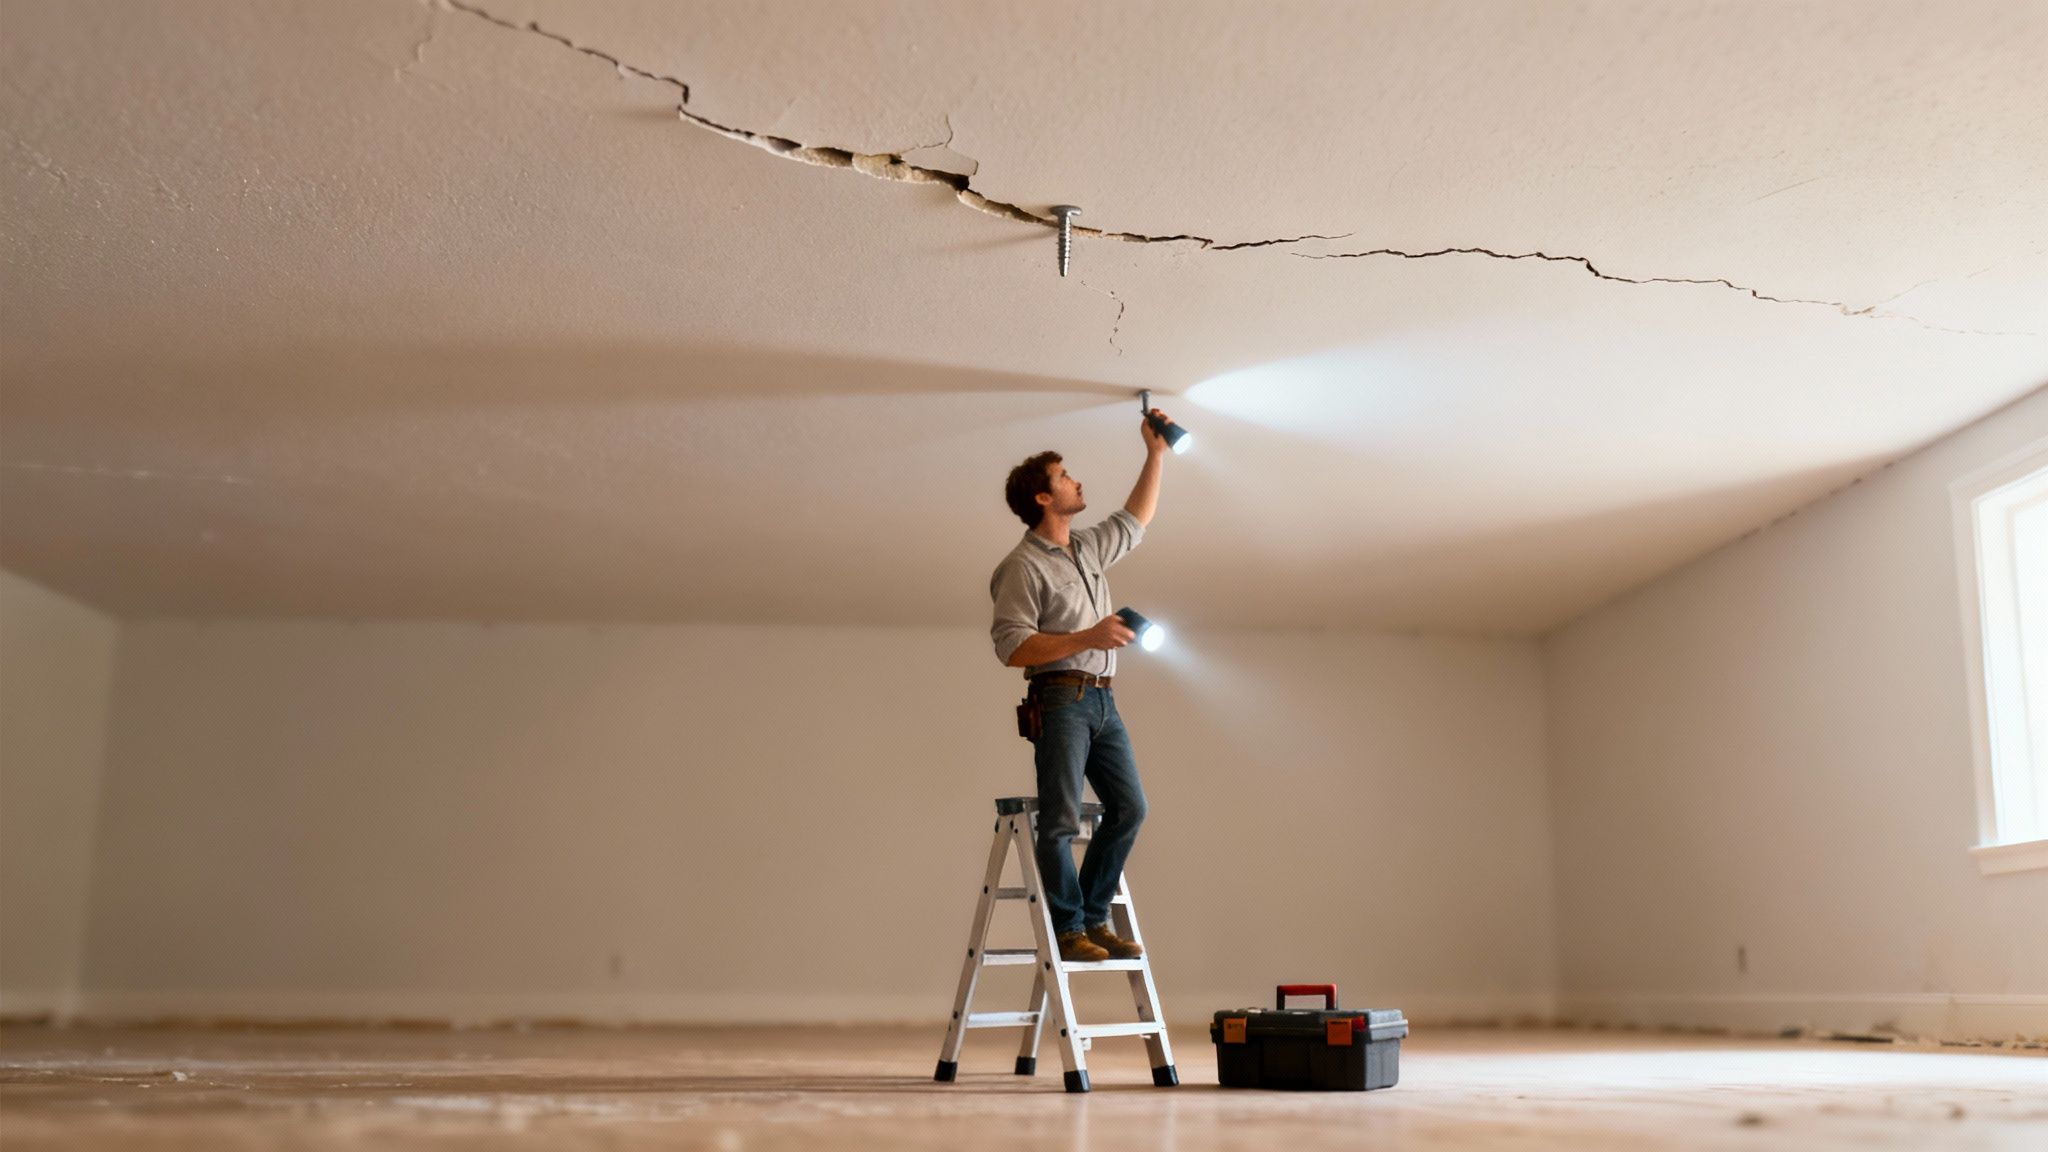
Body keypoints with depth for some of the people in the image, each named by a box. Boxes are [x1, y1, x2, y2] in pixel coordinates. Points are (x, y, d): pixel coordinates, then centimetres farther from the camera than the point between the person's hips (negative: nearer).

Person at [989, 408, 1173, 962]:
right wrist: (1087, 637, -21)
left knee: (1128, 808, 4)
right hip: (1060, 699, -8)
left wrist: (1156, 453, 29)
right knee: (1060, 820, -8)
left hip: (1101, 699, 8)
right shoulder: (1023, 566, -8)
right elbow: (1011, 647, -16)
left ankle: (1093, 920, 13)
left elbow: (1135, 520, 34)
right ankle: (1069, 930, -1)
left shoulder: (1089, 548, 16)